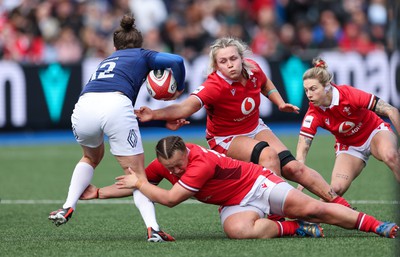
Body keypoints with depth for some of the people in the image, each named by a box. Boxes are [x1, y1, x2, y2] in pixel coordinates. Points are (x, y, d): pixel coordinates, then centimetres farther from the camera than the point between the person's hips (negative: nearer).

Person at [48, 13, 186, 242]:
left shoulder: (107, 60, 39)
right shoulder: (143, 56, 27)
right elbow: (176, 61, 11)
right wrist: (178, 90, 27)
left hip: (84, 105, 4)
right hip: (116, 106, -4)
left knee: (92, 157, 35)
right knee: (137, 173, 5)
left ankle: (68, 208, 22)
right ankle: (152, 228, -13)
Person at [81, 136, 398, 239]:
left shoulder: (202, 162, -31)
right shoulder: (163, 164, -9)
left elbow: (170, 198, -31)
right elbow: (136, 184, 5)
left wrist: (139, 182, -19)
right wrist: (96, 193, -3)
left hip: (259, 183, -5)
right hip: (235, 204, 5)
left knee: (313, 208, -15)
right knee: (238, 230, -31)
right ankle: (294, 228, -9)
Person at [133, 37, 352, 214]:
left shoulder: (253, 69, -14)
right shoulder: (215, 86, -32)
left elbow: (265, 84, 12)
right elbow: (186, 107, -48)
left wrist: (281, 104, -1)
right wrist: (154, 114, -62)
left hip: (255, 129, 5)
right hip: (225, 139, -5)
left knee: (293, 167, -6)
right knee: (268, 153, -33)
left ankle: (340, 204, 8)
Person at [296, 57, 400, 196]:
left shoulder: (349, 94, -28)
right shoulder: (313, 114, -21)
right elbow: (302, 149, -24)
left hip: (375, 132, -2)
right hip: (348, 146, 2)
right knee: (336, 188, -23)